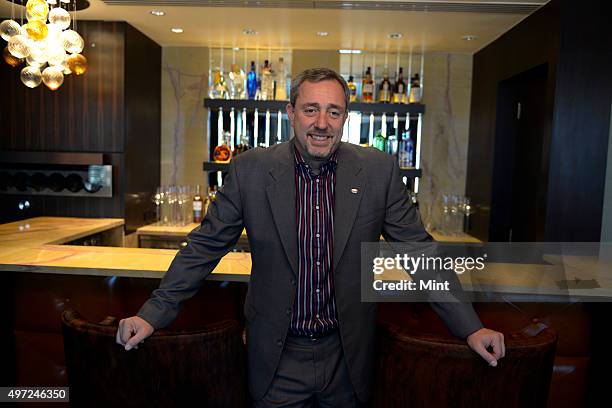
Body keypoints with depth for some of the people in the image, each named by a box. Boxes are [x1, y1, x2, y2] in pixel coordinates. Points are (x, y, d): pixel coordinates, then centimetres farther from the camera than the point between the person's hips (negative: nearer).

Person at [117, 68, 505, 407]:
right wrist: (153, 313, -5)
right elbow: (204, 247, -2)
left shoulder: (379, 170, -8)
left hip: (348, 356, 1)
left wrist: (471, 327, -4)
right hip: (277, 358, 0)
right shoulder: (251, 169, -9)